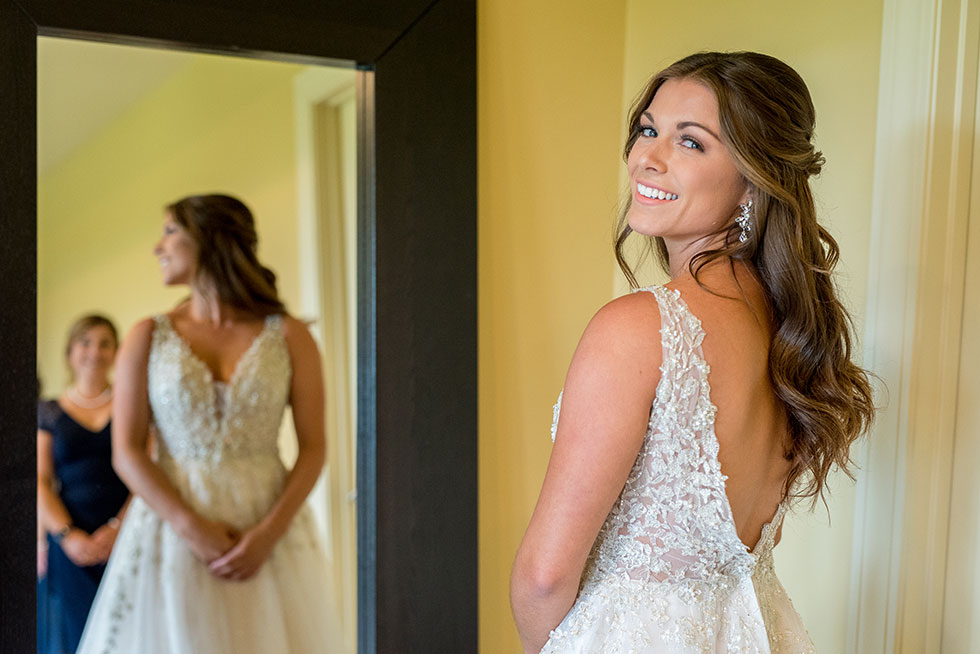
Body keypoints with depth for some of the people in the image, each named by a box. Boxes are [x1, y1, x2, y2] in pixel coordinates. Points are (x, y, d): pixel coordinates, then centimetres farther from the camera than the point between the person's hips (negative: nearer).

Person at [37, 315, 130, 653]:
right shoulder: (48, 412, 11)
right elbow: (40, 483, 3)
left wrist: (118, 528, -14)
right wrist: (68, 536, -12)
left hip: (128, 540, -1)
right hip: (70, 546, 1)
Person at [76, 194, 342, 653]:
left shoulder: (289, 336, 1)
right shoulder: (148, 337, 4)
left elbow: (314, 448, -1)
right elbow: (126, 452, -2)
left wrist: (269, 533, -14)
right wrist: (193, 529, -13)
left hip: (269, 533, 0)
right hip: (172, 526, 1)